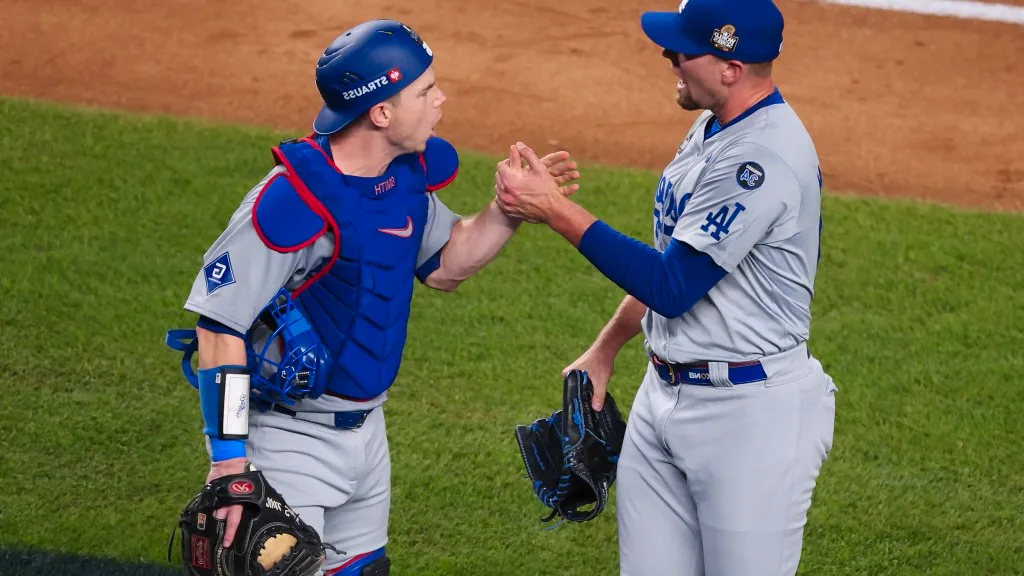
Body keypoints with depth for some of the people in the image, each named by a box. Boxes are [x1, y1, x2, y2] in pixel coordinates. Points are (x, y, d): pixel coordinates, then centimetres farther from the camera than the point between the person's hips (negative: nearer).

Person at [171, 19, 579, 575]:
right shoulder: (295, 200, -26)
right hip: (288, 440, -8)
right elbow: (220, 324, -24)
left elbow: (444, 266, 16)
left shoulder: (408, 173, -1)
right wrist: (229, 461, -26)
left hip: (366, 429, 8)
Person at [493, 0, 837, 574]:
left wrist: (554, 208, -21)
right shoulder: (711, 129, 9)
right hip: (665, 394, 10)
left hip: (751, 414, -10)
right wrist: (604, 350, 23)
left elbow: (670, 287, -23)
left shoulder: (767, 155, -23)